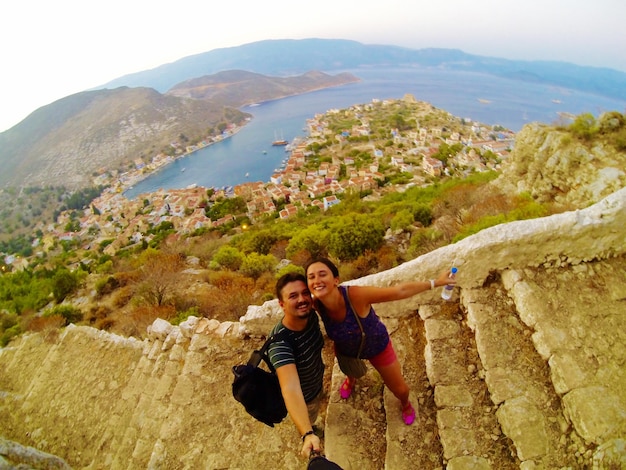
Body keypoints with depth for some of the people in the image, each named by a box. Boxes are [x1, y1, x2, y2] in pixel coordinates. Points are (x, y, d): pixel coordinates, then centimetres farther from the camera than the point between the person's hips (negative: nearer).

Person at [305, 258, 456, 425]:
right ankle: (351, 378, 76)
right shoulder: (316, 304, -33)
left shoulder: (356, 295, -45)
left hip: (377, 346, -2)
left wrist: (435, 282, -28)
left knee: (399, 389, 18)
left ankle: (405, 404, 57)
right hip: (345, 350, 3)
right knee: (348, 370, 36)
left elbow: (400, 291, -36)